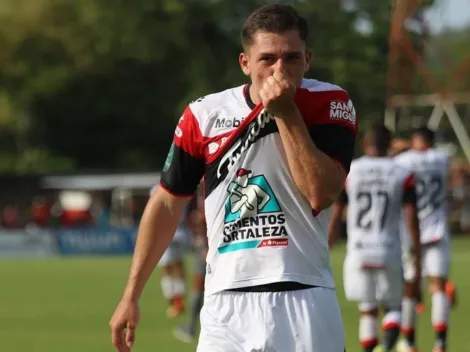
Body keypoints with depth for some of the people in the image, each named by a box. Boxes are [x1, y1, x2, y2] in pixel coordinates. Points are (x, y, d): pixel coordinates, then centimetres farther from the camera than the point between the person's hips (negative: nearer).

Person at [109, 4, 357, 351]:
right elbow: (167, 204, 13)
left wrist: (285, 113, -14)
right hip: (227, 306, 1)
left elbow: (322, 194, -14)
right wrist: (131, 296, 13)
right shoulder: (205, 115, 4)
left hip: (305, 302, -1)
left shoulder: (330, 105, -1)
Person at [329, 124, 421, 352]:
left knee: (368, 310, 10)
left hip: (359, 253, 0)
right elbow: (412, 218, -4)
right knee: (393, 306, 12)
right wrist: (417, 256, 1)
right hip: (389, 254, 0)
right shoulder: (402, 175, 0)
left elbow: (335, 216, 3)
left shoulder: (348, 172, 2)